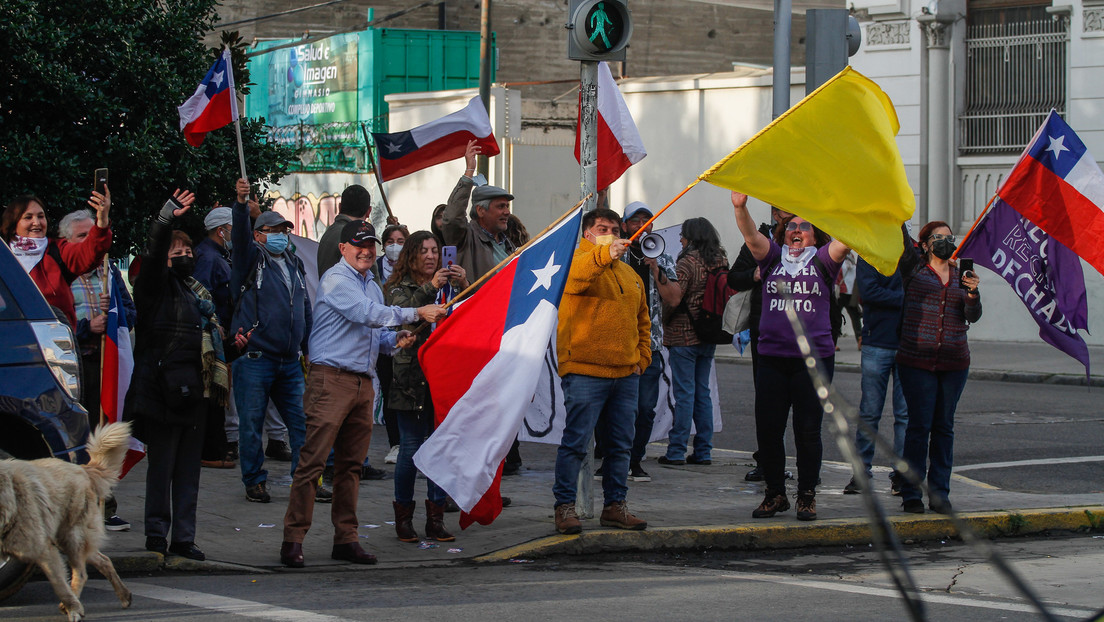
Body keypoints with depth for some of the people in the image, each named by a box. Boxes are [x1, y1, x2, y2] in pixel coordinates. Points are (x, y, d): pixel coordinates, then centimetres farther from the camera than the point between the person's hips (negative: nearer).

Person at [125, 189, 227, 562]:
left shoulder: (199, 294, 20)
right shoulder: (157, 287, -1)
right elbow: (152, 258, -20)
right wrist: (166, 221, -33)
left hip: (194, 392, 7)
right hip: (163, 393, -7)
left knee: (189, 467, 7)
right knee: (162, 465, -4)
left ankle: (184, 537, 10)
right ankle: (157, 534, 1)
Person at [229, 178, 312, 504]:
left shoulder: (294, 263, 18)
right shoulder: (252, 260, 2)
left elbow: (305, 309, 22)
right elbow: (240, 237, -19)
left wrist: (310, 349, 18)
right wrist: (241, 204, -36)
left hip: (290, 361, 5)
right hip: (255, 359, -5)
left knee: (302, 421, 1)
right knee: (251, 424, 0)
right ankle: (254, 482, 11)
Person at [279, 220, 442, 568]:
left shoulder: (372, 285, 21)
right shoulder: (336, 280, -7)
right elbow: (368, 314, -19)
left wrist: (395, 340, 7)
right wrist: (416, 314, -17)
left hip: (363, 382, 8)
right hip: (332, 379, -8)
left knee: (351, 464, 9)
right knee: (314, 459, -10)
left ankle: (345, 539, 14)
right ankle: (293, 539, -8)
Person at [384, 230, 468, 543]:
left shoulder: (448, 287, 13)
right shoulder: (400, 288, 5)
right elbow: (403, 311, -16)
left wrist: (464, 287, -14)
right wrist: (430, 288, -27)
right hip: (412, 377, -3)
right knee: (411, 449, -4)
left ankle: (436, 519, 9)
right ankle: (404, 518, 8)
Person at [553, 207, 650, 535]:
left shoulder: (630, 274, 19)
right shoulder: (579, 261, -3)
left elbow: (642, 320, 27)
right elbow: (575, 275, -30)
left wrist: (642, 357, 14)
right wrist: (605, 254, -46)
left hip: (625, 373, 7)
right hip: (585, 372, -7)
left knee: (621, 444, 10)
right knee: (576, 441, -7)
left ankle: (615, 505, 19)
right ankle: (565, 506, -1)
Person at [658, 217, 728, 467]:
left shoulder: (687, 263, -15)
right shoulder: (721, 262, 6)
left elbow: (674, 299, -19)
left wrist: (664, 320, -2)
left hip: (684, 335, -6)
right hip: (709, 337, 7)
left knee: (684, 393, -4)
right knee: (703, 392, 12)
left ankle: (676, 451, -2)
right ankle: (703, 451, 13)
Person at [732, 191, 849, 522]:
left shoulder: (822, 261, 6)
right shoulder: (773, 257, 10)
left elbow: (844, 241, -9)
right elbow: (752, 237, -4)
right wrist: (740, 208, -22)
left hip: (814, 359, -2)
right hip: (772, 357, 2)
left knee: (808, 430, 1)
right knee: (767, 429, 3)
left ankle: (807, 496, 11)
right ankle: (774, 494, 16)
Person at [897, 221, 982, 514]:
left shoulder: (961, 276, 13)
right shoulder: (915, 267, 5)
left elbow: (972, 316, 5)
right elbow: (903, 241, -8)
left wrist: (972, 293, -13)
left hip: (954, 363, 3)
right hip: (917, 361, -3)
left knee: (944, 427, 6)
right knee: (919, 425, -6)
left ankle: (939, 493, 11)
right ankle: (911, 494, 0)